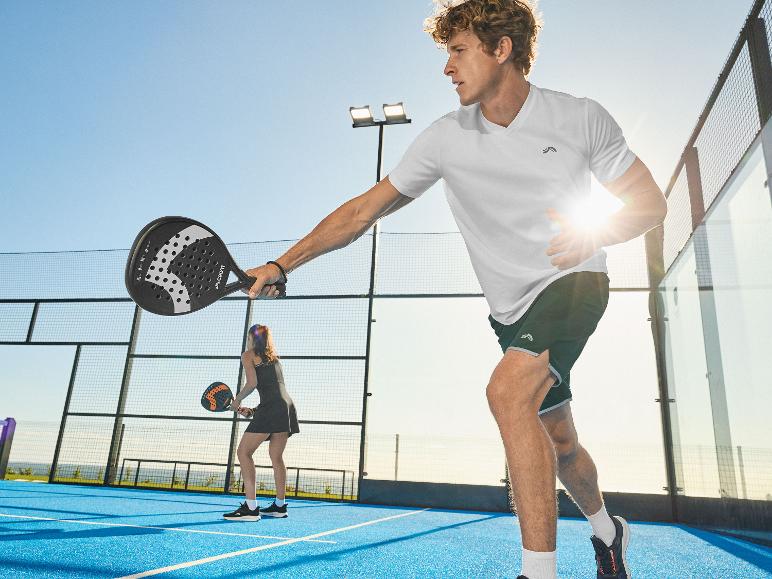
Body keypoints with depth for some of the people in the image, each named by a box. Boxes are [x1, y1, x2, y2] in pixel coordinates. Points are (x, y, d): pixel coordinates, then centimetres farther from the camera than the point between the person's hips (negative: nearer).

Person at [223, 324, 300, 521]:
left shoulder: (248, 355, 8)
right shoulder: (273, 357, 27)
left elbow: (252, 383, -7)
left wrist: (236, 401, 8)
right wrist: (253, 411, 24)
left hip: (270, 409, -7)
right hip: (288, 407, 7)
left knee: (244, 452, -2)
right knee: (276, 457, 16)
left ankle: (250, 508, -8)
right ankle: (279, 505, 23)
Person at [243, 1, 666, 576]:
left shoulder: (582, 117, -7)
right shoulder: (446, 138, -4)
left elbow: (650, 201, 0)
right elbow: (362, 211, -3)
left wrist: (595, 233, -22)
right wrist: (282, 264, -8)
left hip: (574, 282, -3)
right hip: (514, 310, 3)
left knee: (507, 392, -29)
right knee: (559, 443, 11)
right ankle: (607, 529, 43)